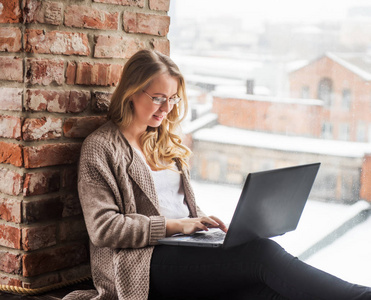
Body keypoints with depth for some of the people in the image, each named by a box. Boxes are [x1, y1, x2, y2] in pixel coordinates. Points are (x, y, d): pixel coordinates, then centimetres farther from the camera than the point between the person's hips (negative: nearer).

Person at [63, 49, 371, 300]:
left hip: (184, 251, 6)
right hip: (141, 262, -6)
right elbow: (102, 227, -8)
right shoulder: (101, 147, 2)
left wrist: (206, 224, 3)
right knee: (262, 252, -29)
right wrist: (173, 225, -15)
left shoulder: (167, 143, 23)